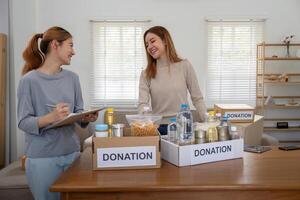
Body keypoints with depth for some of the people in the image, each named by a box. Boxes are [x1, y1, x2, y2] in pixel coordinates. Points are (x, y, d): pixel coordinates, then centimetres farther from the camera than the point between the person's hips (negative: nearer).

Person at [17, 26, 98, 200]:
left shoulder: (72, 78, 5)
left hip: (72, 152, 5)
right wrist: (51, 117, -27)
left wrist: (87, 118, -12)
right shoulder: (29, 80, -9)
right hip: (42, 158, -4)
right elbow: (23, 122, -11)